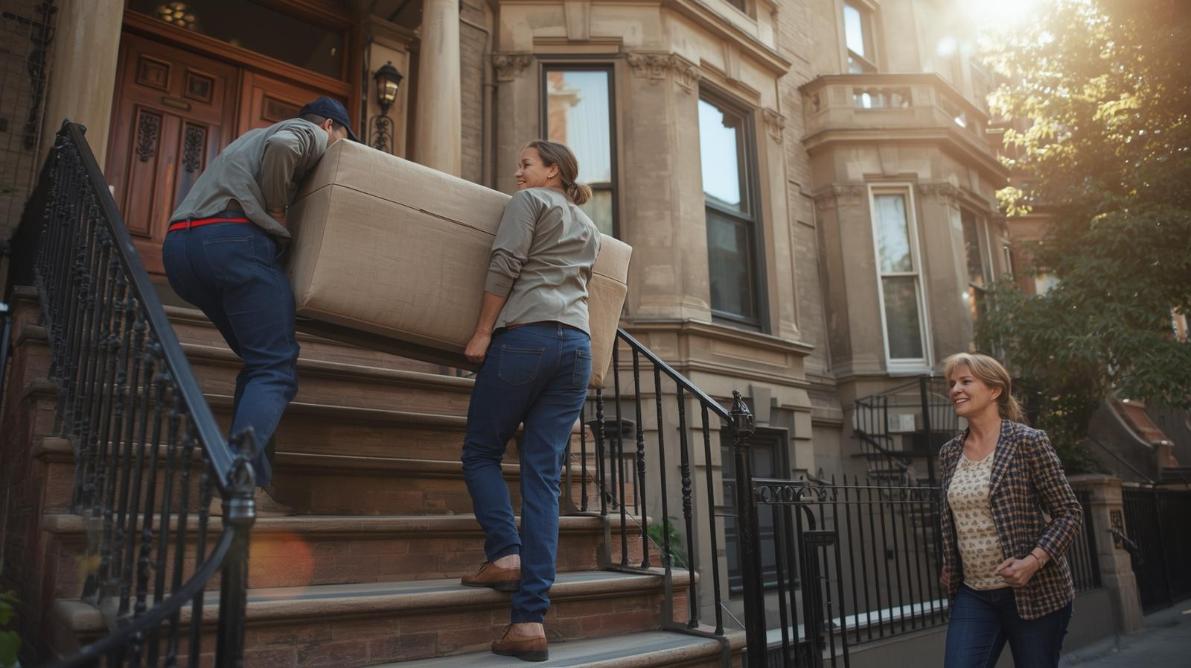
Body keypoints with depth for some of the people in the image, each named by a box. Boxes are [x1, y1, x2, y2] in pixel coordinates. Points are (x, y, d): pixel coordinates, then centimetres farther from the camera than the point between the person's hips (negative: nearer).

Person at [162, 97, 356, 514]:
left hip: (179, 244, 9)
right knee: (276, 369, -9)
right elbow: (282, 146, -13)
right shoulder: (311, 133, 10)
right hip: (234, 240, -8)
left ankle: (254, 479, 5)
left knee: (260, 360, 13)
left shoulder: (255, 136, 38)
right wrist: (276, 209, -4)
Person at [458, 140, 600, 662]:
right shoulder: (589, 228, 29)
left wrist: (482, 332, -5)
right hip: (578, 344, 6)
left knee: (481, 451, 9)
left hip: (526, 335, -6)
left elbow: (505, 265, -4)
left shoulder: (529, 201, 9)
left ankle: (505, 552, -11)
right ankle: (530, 619, -7)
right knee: (543, 476, -1)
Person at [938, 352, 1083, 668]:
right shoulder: (949, 453, 7)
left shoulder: (1028, 441, -8)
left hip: (1033, 592, -4)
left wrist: (1033, 561, -19)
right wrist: (949, 568, 12)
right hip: (972, 595, 4)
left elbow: (1069, 513, -7)